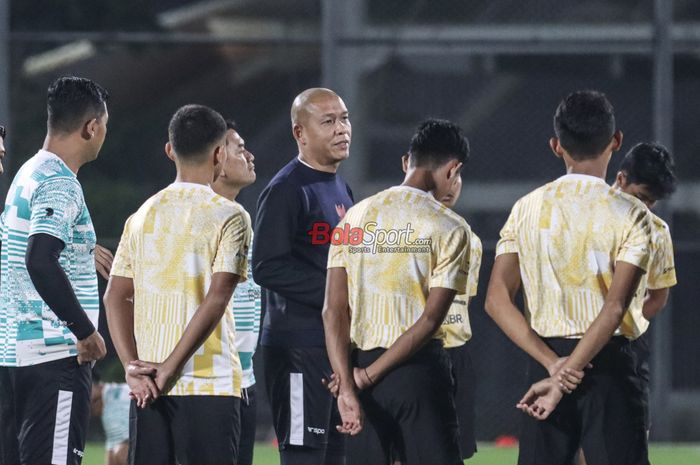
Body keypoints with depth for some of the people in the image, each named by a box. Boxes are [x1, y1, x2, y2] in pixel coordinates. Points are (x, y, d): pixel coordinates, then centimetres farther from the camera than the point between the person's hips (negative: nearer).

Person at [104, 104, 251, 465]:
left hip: (147, 387, 5)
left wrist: (133, 368, -2)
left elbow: (115, 298, 4)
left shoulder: (142, 216, 10)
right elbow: (216, 299, -14)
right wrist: (170, 369, -13)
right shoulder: (229, 217, -5)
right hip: (210, 383, -5)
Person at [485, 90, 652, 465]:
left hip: (546, 359, 3)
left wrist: (553, 364, -9)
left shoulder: (527, 209, 4)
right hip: (607, 363, -3)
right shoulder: (629, 214, -7)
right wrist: (564, 380, -17)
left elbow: (497, 300, -3)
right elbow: (615, 307, -17)